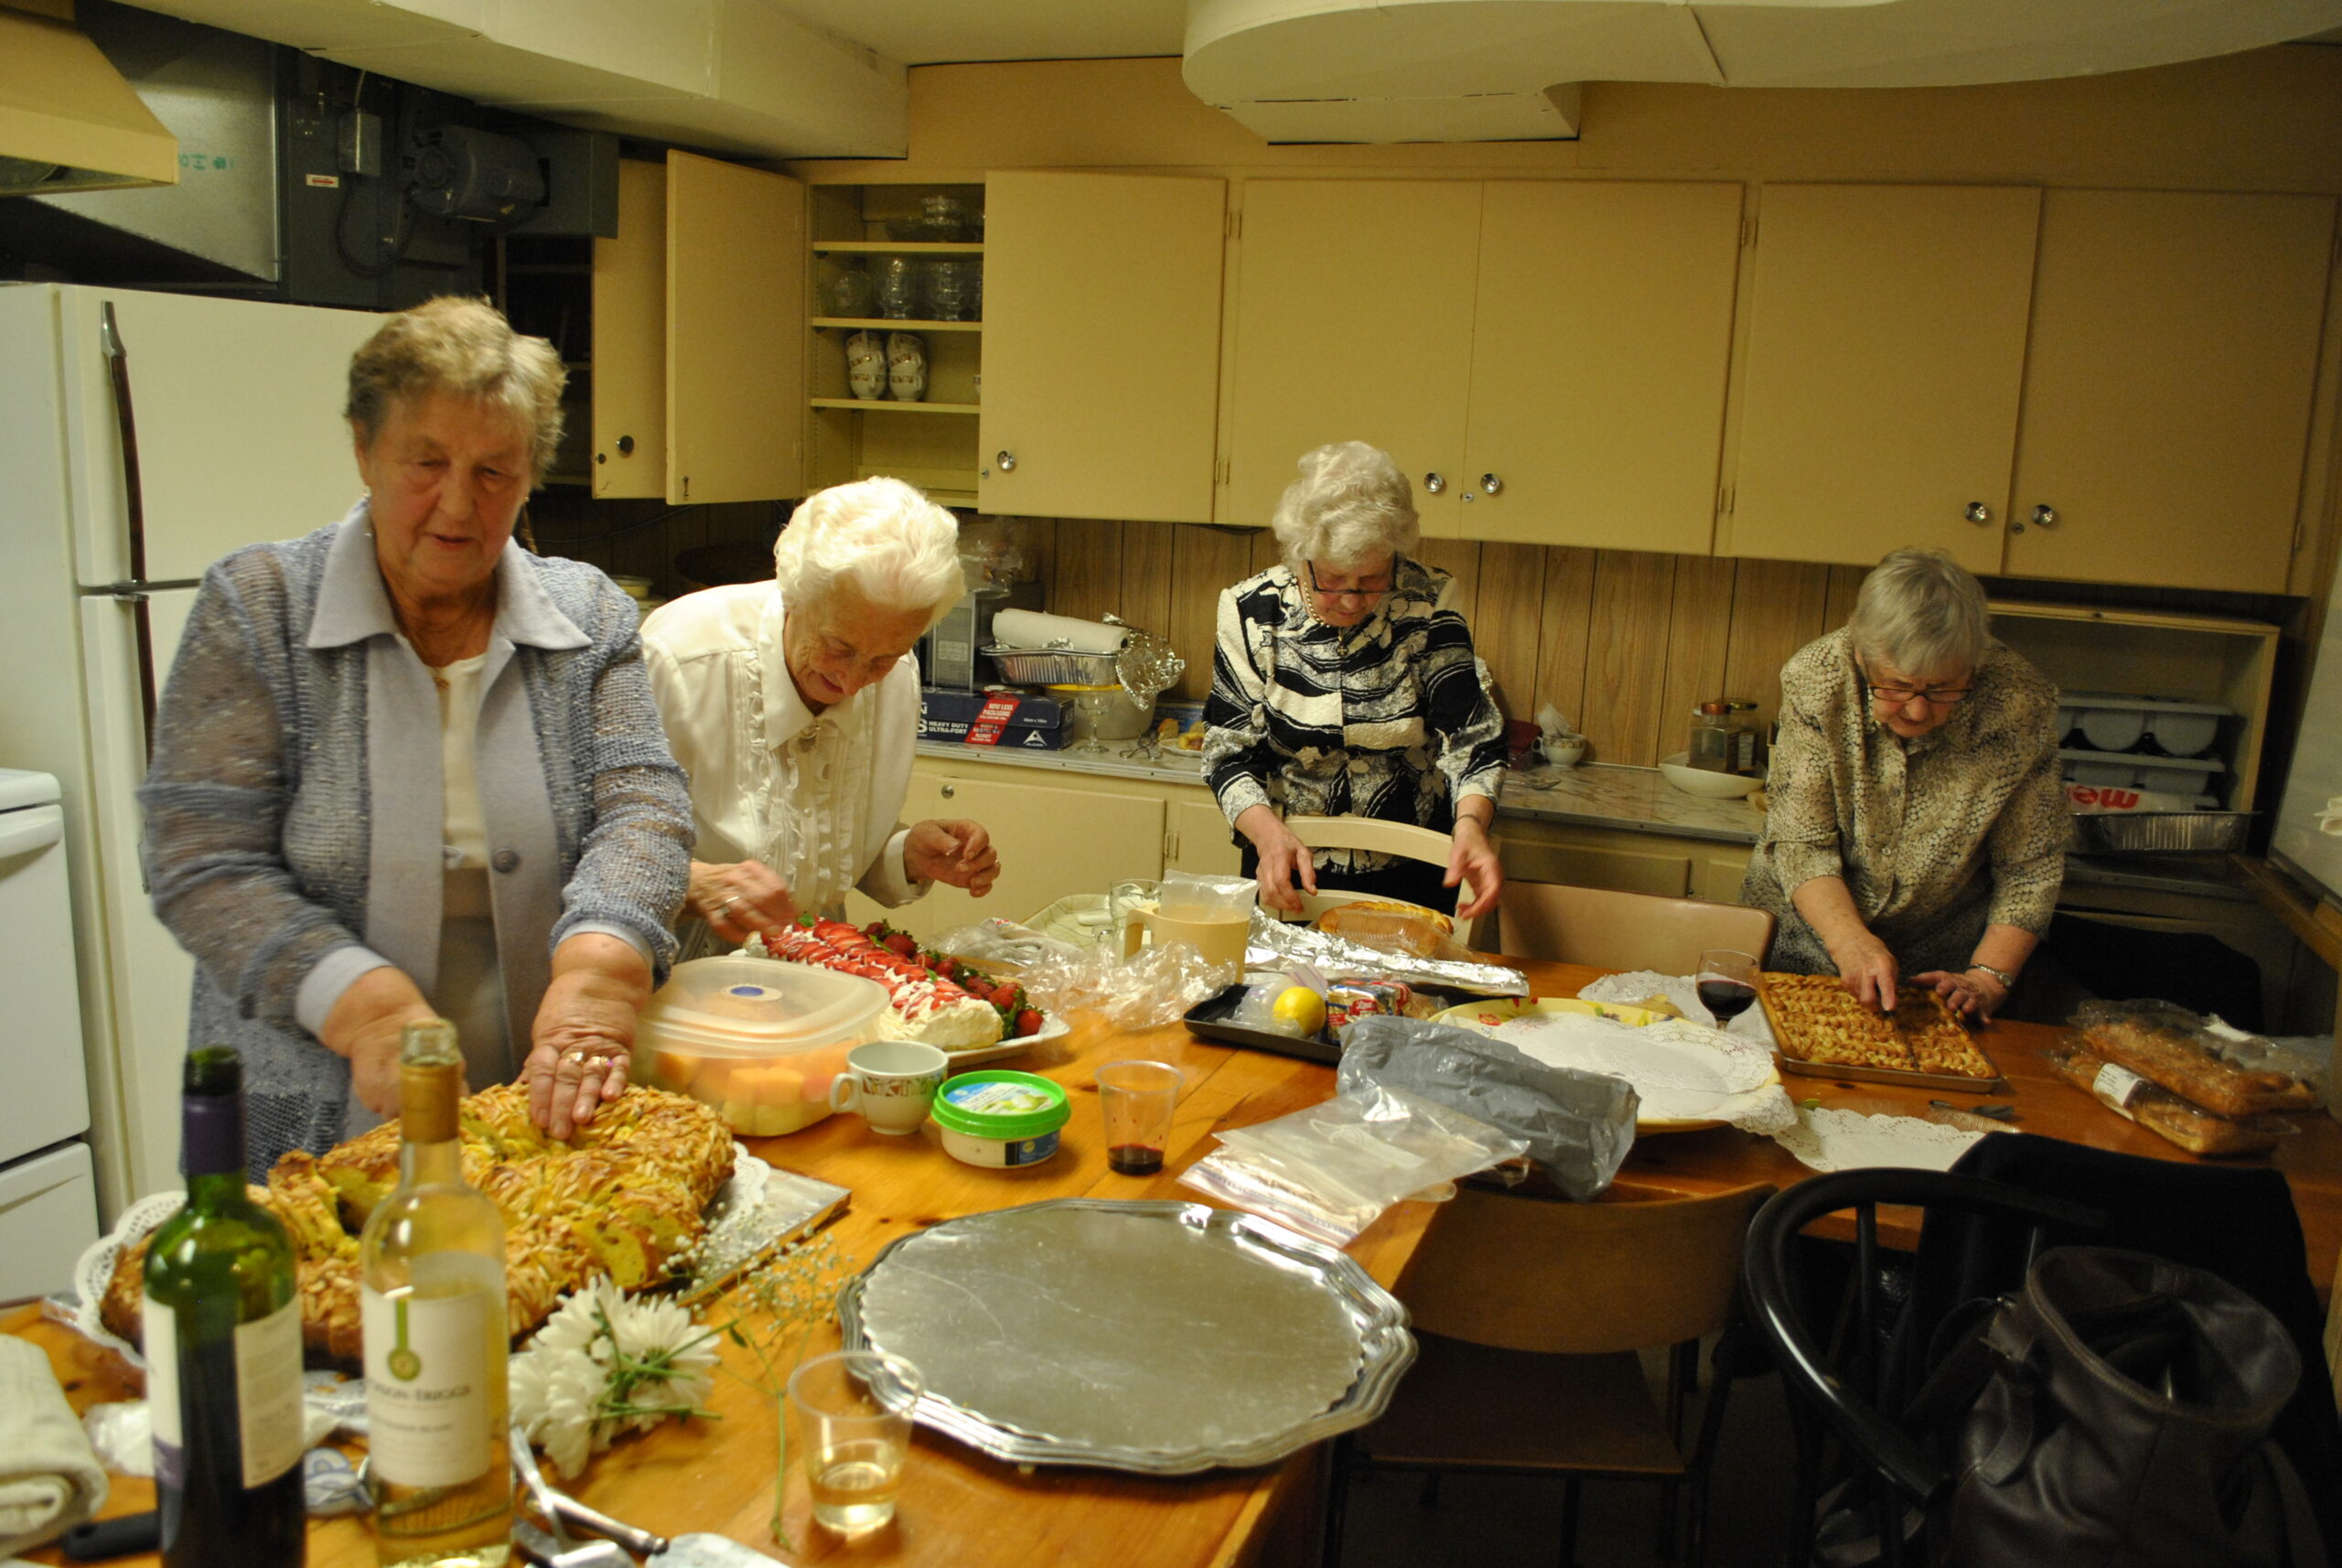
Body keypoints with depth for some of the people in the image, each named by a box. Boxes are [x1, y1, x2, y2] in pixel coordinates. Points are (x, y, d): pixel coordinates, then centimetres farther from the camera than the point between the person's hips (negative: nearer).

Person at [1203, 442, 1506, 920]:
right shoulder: (1253, 612, -12)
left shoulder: (1428, 605, -11)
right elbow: (1229, 752, -11)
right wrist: (1268, 833, -29)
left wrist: (1471, 823, -32)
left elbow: (1470, 733, -13)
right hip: (1288, 874, 0)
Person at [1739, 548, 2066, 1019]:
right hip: (1804, 934, 0)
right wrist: (1850, 941, -28)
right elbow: (1801, 843, -14)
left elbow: (2029, 871, -8)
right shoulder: (1815, 679, -18)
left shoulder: (2021, 703, -16)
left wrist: (1986, 981, -17)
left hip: (1943, 959, 0)